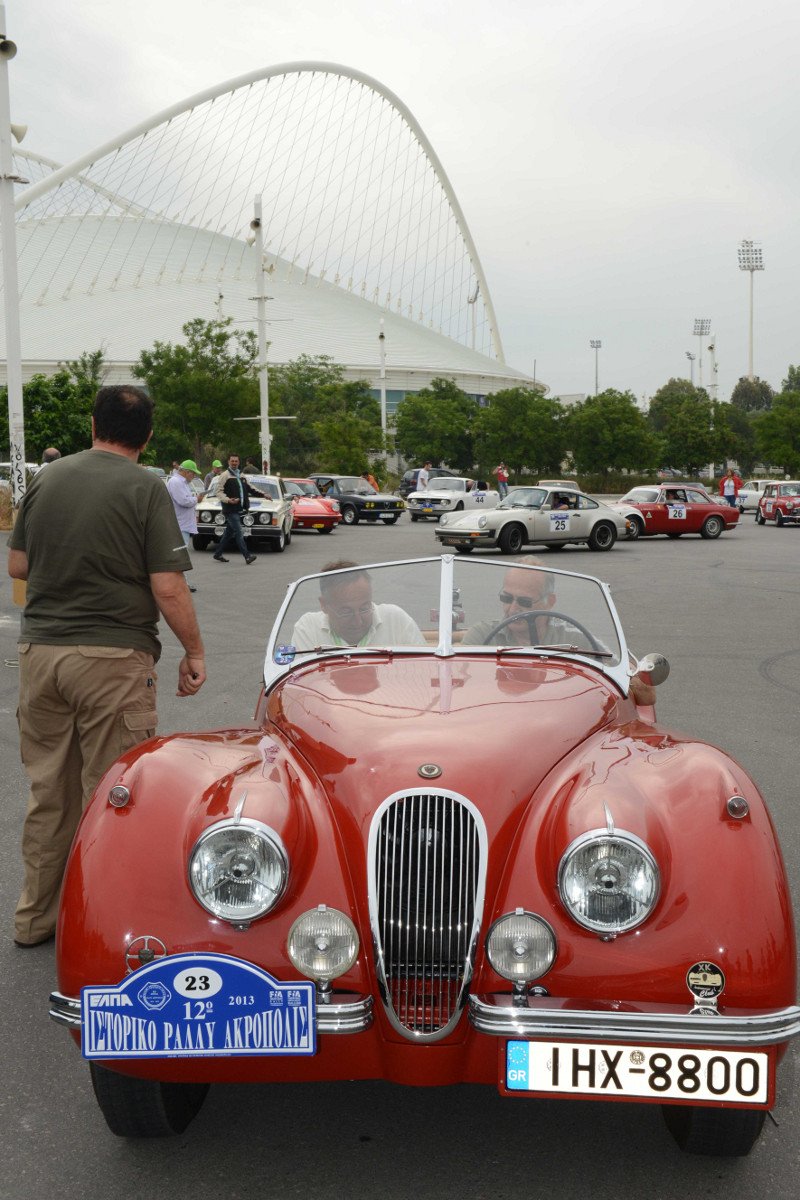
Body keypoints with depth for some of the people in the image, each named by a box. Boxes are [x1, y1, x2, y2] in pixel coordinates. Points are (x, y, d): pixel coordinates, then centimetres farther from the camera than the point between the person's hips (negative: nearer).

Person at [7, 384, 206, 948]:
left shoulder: (45, 480, 6)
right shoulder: (145, 488, -9)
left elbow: (17, 565, 14)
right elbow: (168, 587, -13)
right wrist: (194, 652, -2)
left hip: (39, 650, 5)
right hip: (114, 656, -5)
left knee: (48, 793, 16)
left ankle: (36, 917, 27)